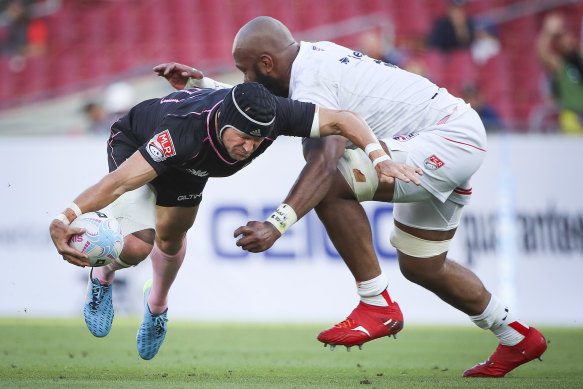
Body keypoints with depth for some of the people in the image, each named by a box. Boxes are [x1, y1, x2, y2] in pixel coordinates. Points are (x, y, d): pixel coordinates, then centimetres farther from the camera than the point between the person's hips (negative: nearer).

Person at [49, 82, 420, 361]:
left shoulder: (272, 114, -37)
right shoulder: (186, 131, -50)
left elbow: (344, 120, -28)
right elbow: (120, 181, -54)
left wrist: (382, 158, -43)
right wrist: (66, 219, -67)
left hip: (188, 164, 5)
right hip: (133, 143, -5)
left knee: (171, 239, 15)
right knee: (136, 246, -20)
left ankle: (157, 305, 48)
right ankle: (102, 276, 16)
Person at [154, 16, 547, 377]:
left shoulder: (312, 84, -19)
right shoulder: (315, 56, 9)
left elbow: (323, 161, -35)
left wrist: (277, 225, -45)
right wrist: (200, 84, 18)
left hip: (449, 141, -11)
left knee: (329, 185, -23)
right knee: (421, 266, 21)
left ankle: (377, 305, -16)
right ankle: (518, 339, 34)